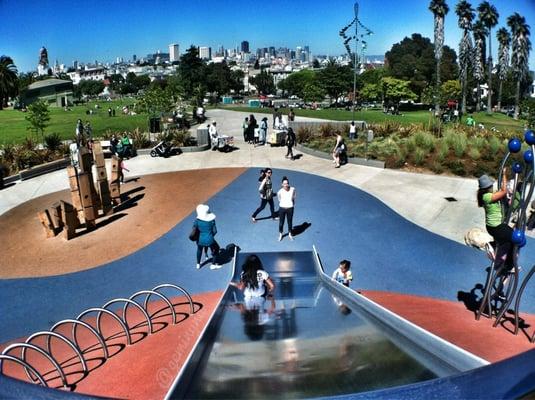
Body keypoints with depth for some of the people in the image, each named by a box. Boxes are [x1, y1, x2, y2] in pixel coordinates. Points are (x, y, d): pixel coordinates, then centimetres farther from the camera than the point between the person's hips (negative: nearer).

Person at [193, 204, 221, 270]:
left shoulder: (197, 219, -14)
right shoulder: (211, 219, -13)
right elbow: (215, 231, -8)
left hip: (200, 240, 2)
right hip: (209, 240, -2)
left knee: (199, 249, 35)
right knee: (216, 249, 27)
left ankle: (198, 264, 48)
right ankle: (213, 265, 33)